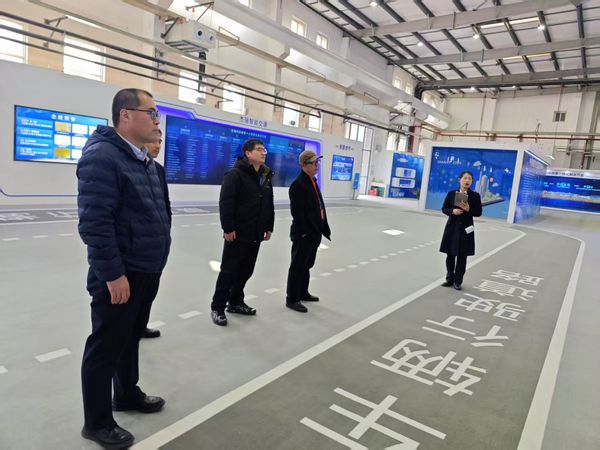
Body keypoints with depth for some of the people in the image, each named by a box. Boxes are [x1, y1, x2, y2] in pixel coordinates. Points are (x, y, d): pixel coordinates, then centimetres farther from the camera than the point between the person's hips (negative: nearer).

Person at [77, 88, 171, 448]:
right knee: (106, 347, 7)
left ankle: (127, 394, 43)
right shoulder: (102, 157, -19)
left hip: (146, 271, 9)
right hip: (120, 276, -9)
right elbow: (94, 223, -24)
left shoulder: (144, 160, 12)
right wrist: (113, 274, -22)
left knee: (131, 338, 24)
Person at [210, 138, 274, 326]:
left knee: (246, 271, 15)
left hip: (255, 235, 7)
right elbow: (225, 203, -17)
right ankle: (217, 307, 13)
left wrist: (269, 227, 14)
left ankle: (236, 302, 31)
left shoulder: (266, 177, 13)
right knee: (229, 271, 0)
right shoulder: (235, 174, -11)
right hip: (237, 234, -7)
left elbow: (269, 205, 17)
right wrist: (228, 228, -20)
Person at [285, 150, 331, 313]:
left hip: (314, 232, 9)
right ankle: (292, 299, 13)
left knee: (307, 264, 20)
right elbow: (297, 211, -21)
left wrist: (322, 228, 15)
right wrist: (304, 231, -21)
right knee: (298, 266, 1)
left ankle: (303, 293, 36)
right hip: (303, 234, -9)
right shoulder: (298, 184, -16)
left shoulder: (313, 182, 14)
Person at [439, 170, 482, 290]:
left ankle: (458, 281, 14)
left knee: (462, 256, 3)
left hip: (465, 228, -1)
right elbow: (444, 208, 5)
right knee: (450, 255, 8)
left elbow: (478, 212, 0)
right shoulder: (451, 193, 3)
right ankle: (450, 279, 22)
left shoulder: (475, 195, 0)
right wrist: (452, 211, -14)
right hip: (452, 227, 1)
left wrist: (468, 209, -18)